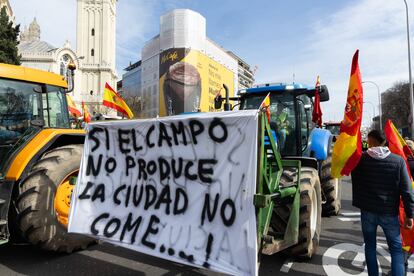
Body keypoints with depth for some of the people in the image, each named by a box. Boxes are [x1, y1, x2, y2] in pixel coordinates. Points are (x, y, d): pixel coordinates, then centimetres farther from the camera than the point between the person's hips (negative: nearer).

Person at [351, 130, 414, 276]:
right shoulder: (398, 161, -8)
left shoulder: (360, 159, -9)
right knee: (396, 249, 15)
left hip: (367, 211, 0)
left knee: (370, 246, 16)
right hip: (389, 213, 0)